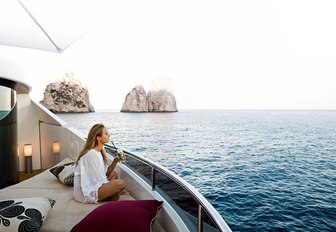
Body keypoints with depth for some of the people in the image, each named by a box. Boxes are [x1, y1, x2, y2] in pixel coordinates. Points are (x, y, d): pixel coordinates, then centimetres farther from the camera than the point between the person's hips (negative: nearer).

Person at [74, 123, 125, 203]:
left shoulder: (99, 151, 6)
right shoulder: (93, 154, -23)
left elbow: (106, 173, 6)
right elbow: (100, 180, -20)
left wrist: (115, 161, -7)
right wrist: (112, 186, -5)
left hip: (90, 186, 10)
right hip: (86, 194, -10)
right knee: (120, 183, -22)